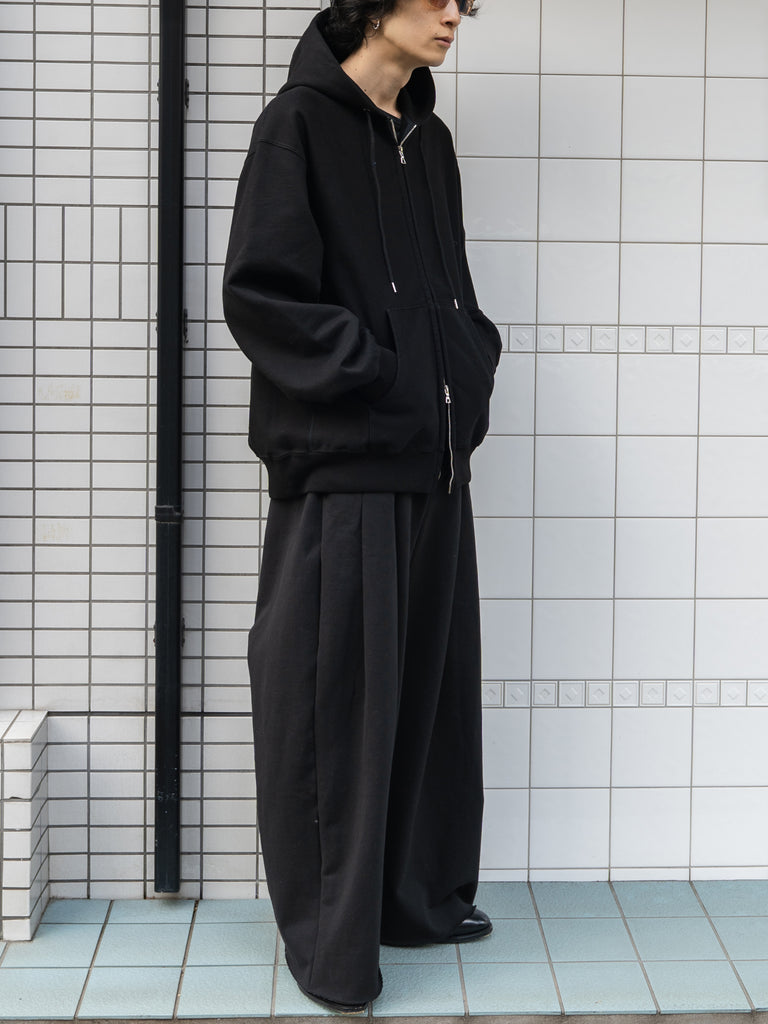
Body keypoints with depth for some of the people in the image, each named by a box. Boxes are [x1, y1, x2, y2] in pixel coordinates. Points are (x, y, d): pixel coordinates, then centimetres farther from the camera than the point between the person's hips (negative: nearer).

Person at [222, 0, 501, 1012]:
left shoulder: (430, 140, 15)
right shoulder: (301, 123, -5)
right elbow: (259, 291, -12)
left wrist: (469, 371, 5)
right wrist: (374, 375, -13)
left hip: (435, 464, 7)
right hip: (342, 464, -7)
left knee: (432, 683, 12)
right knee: (337, 697, -1)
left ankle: (419, 894, 27)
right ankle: (331, 937, 11)